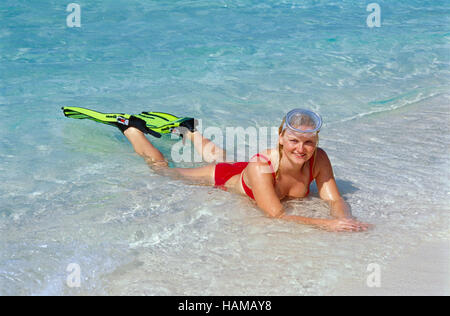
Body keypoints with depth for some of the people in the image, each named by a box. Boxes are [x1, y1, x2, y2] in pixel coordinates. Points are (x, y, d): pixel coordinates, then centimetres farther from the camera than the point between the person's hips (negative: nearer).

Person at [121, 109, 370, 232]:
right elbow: (277, 215, -48)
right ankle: (130, 127, 41)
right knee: (161, 169, 19)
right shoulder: (260, 167, -46)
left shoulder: (319, 160, -32)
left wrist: (345, 220, -51)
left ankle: (188, 130, 64)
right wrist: (326, 224, -58)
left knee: (217, 157, 37)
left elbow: (335, 200, -29)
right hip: (224, 179, -5)